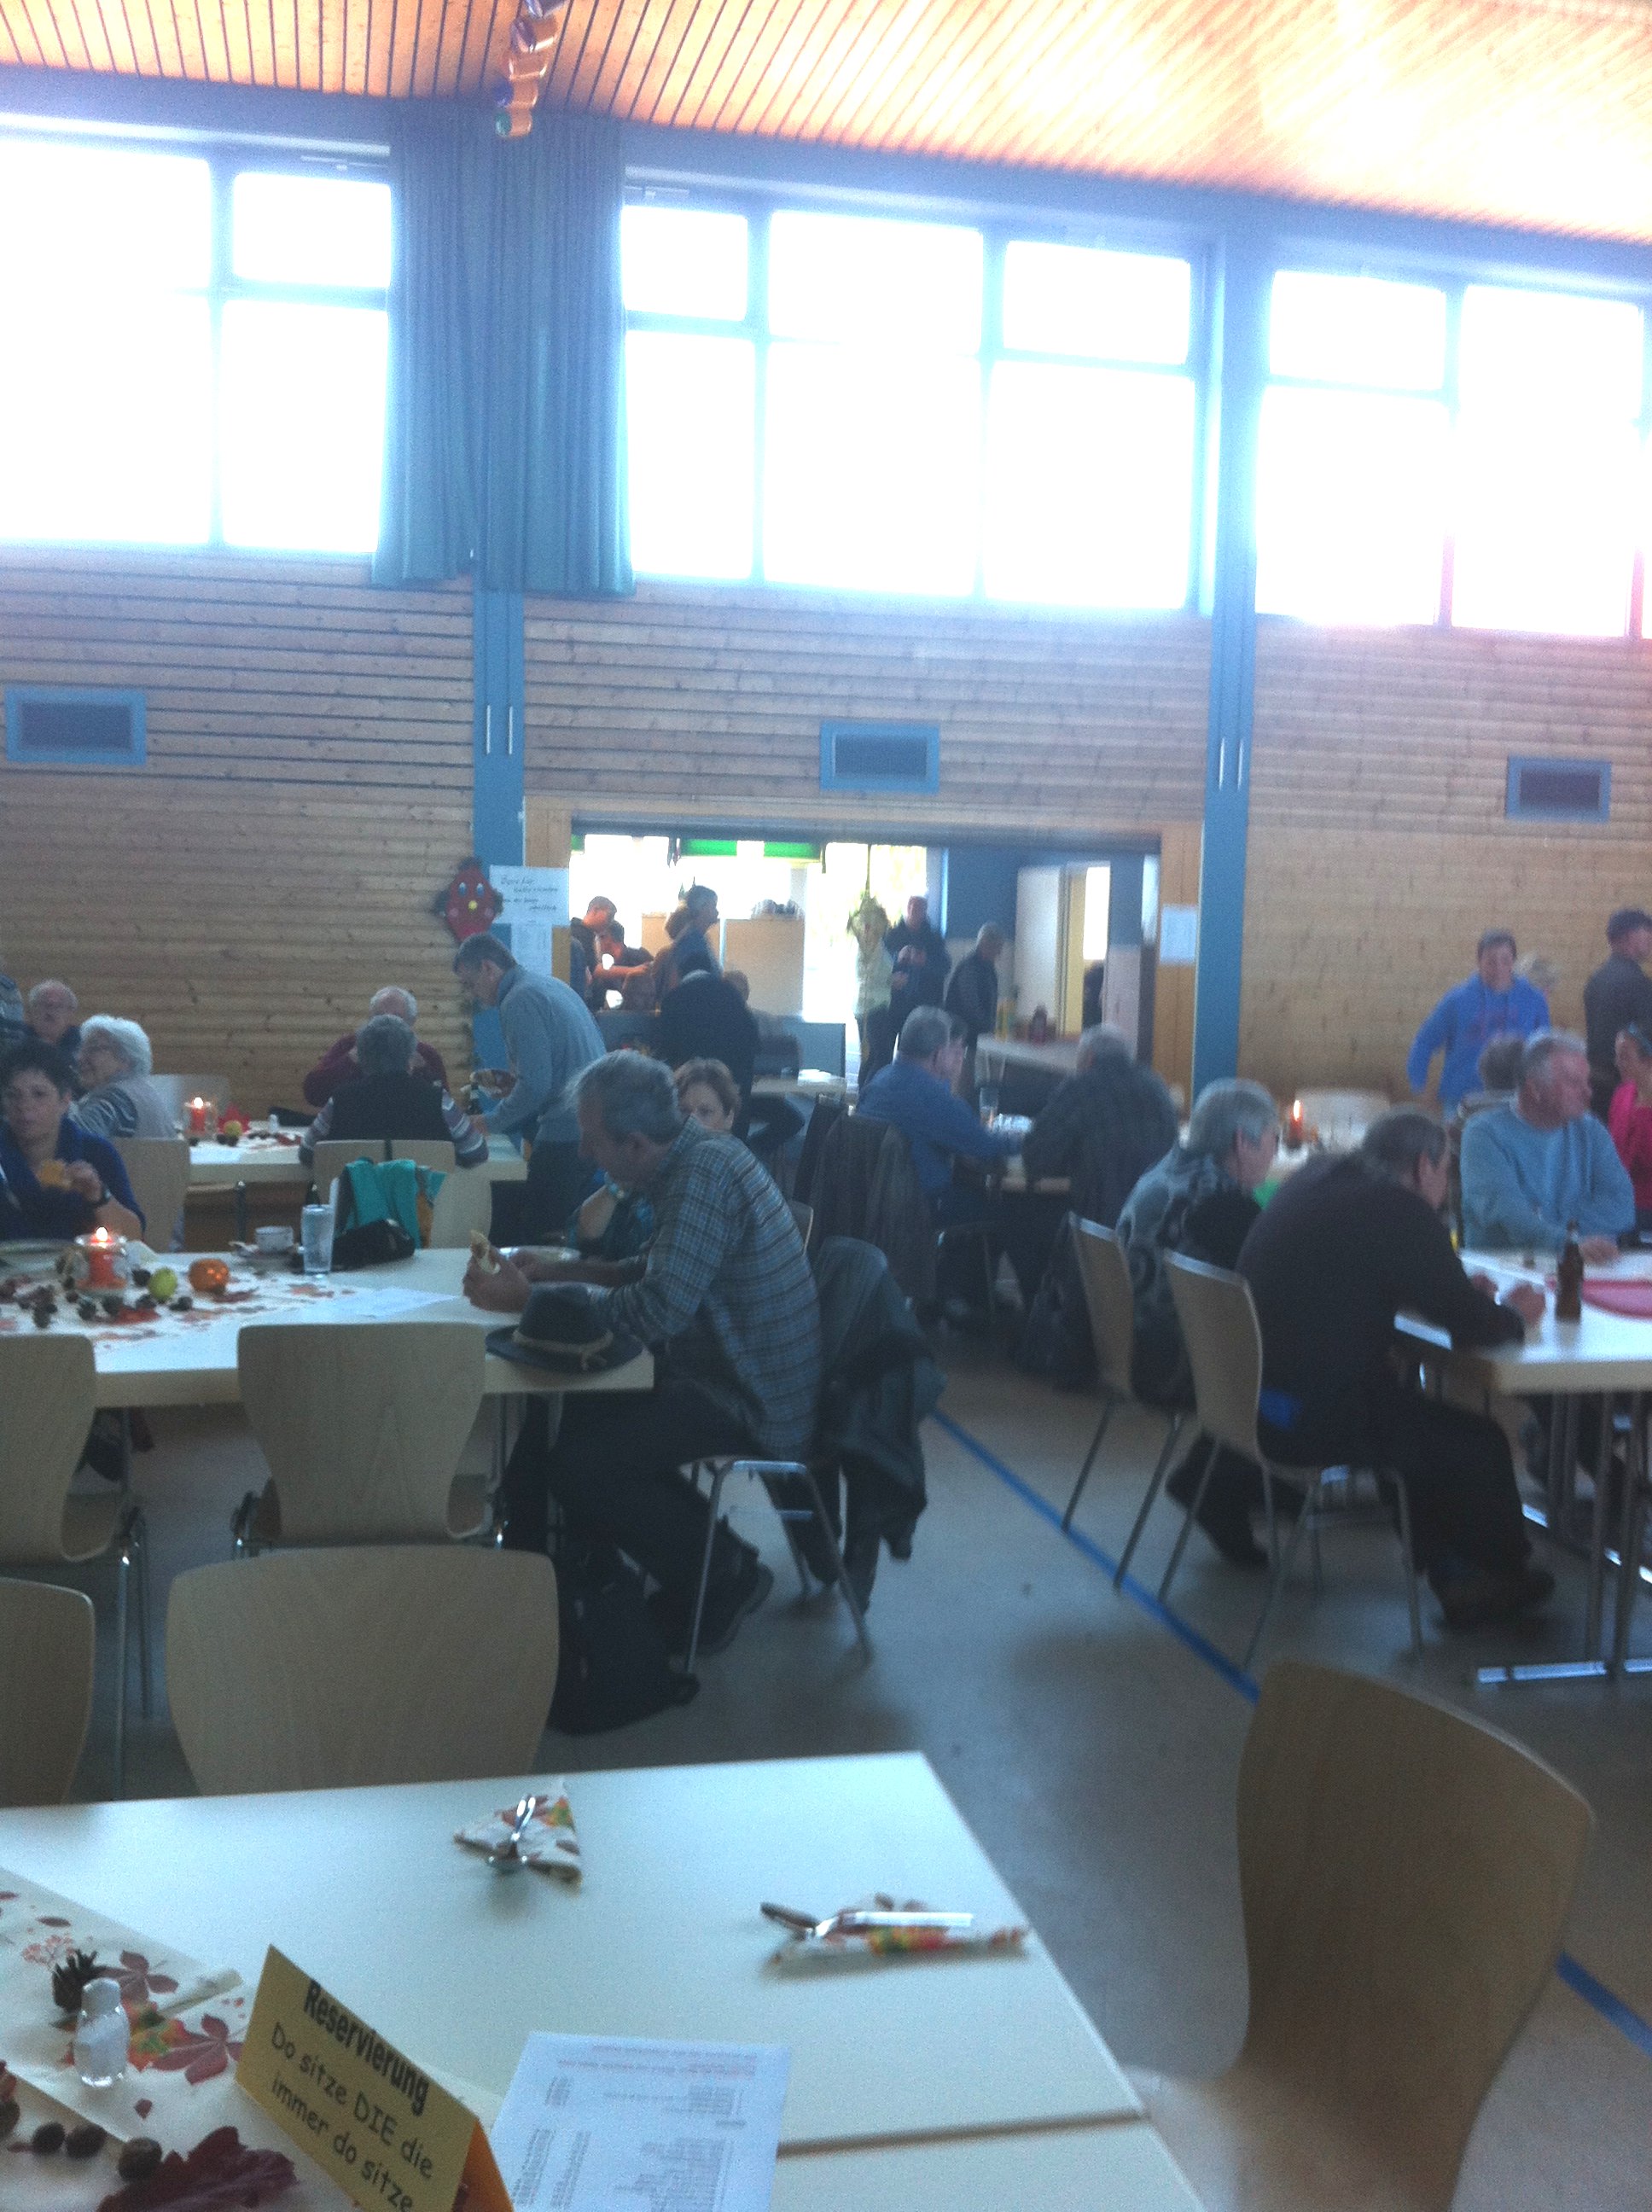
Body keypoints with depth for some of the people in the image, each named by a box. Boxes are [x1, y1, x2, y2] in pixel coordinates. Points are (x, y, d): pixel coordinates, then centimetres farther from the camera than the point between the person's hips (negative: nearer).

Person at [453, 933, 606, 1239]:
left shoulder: (519, 1001, -13)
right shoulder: (549, 985, 17)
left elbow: (535, 1086, -19)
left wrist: (491, 1123, -6)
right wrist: (512, 1081, 21)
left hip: (568, 1131, -10)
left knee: (540, 1232, -4)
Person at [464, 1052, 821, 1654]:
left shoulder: (705, 1171, -23)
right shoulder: (697, 1156, 7)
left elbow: (659, 1307, -30)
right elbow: (662, 1271, 20)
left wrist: (531, 1299, -20)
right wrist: (563, 1270, 7)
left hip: (755, 1401, -10)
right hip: (725, 1369, 10)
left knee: (576, 1465, -17)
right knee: (555, 1409, 10)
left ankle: (726, 1578, 1)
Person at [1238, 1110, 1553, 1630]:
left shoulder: (1320, 1175, 9)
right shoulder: (1402, 1212, -16)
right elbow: (1469, 1322, -13)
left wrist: (1462, 1295, 19)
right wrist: (1512, 1316, 10)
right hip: (1309, 1419, -9)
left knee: (1426, 1418, 25)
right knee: (1478, 1443, 8)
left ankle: (1452, 1574, 32)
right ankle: (1504, 1575, 32)